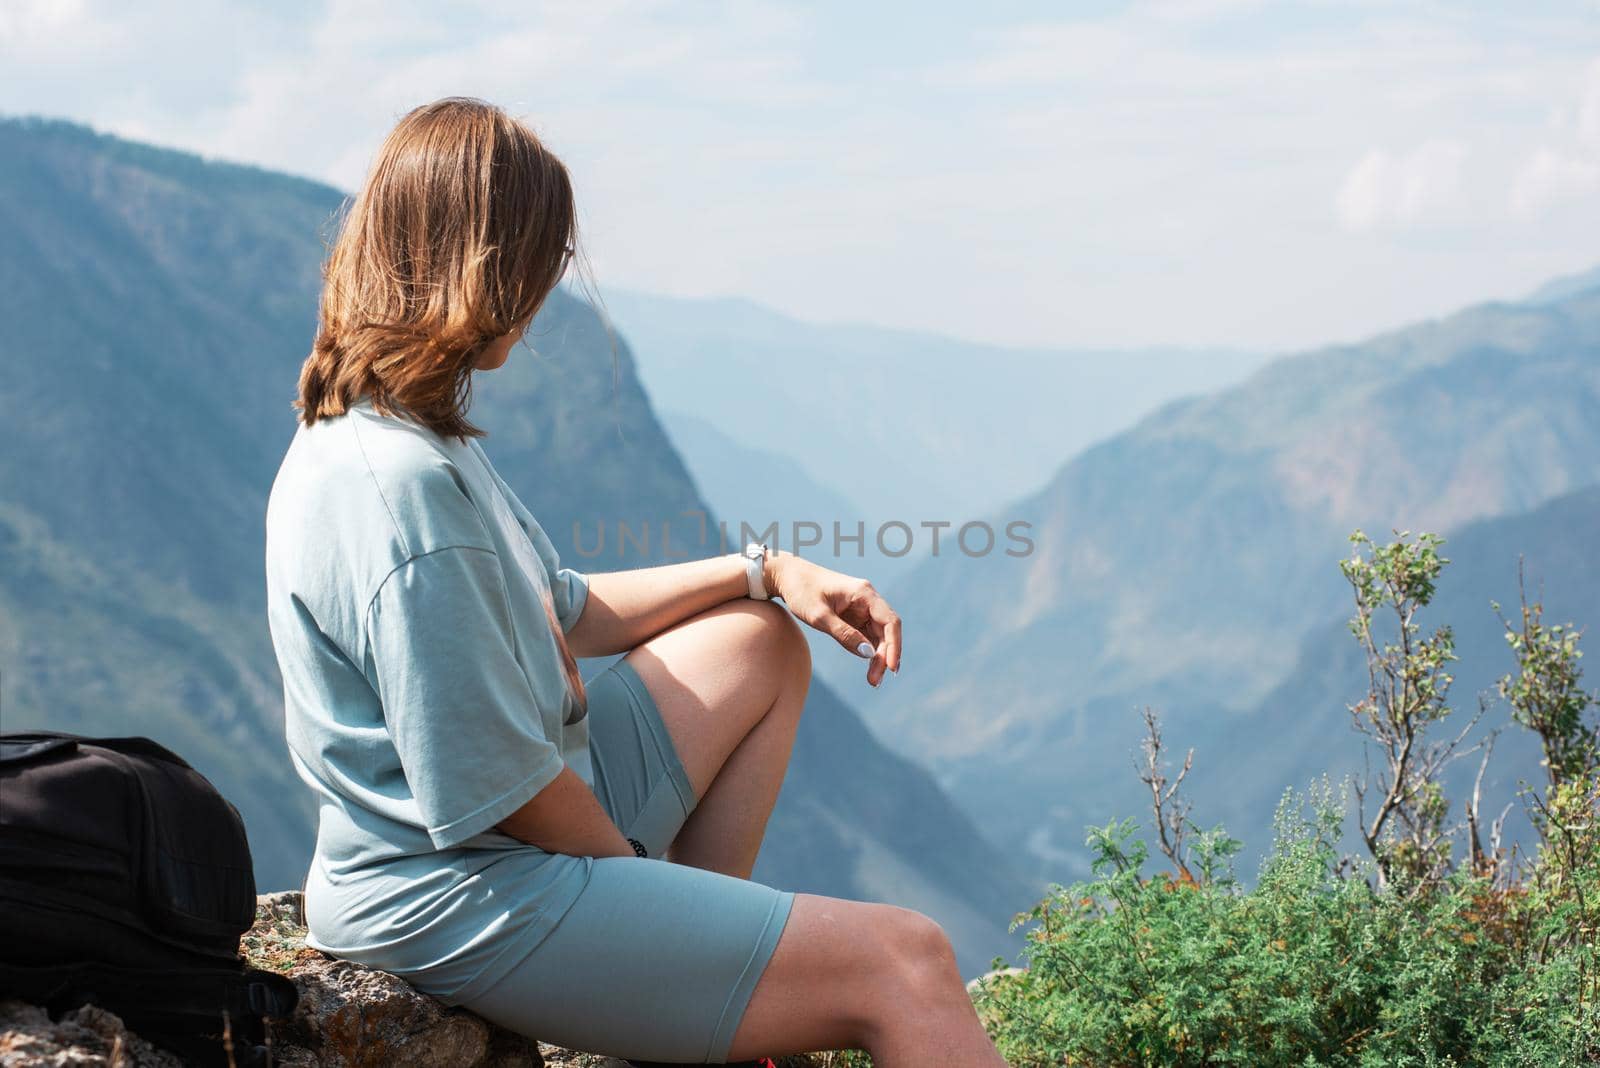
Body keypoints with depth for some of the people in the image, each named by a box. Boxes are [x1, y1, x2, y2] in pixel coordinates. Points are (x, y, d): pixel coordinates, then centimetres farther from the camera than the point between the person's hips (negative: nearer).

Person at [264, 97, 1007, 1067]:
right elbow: (501, 785, -24)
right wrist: (639, 871, -7)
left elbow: (562, 618, 16)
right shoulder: (402, 487, -27)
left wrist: (765, 572, 11)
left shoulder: (379, 432, 7)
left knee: (761, 646, 25)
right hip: (469, 902, -11)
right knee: (905, 963, -15)